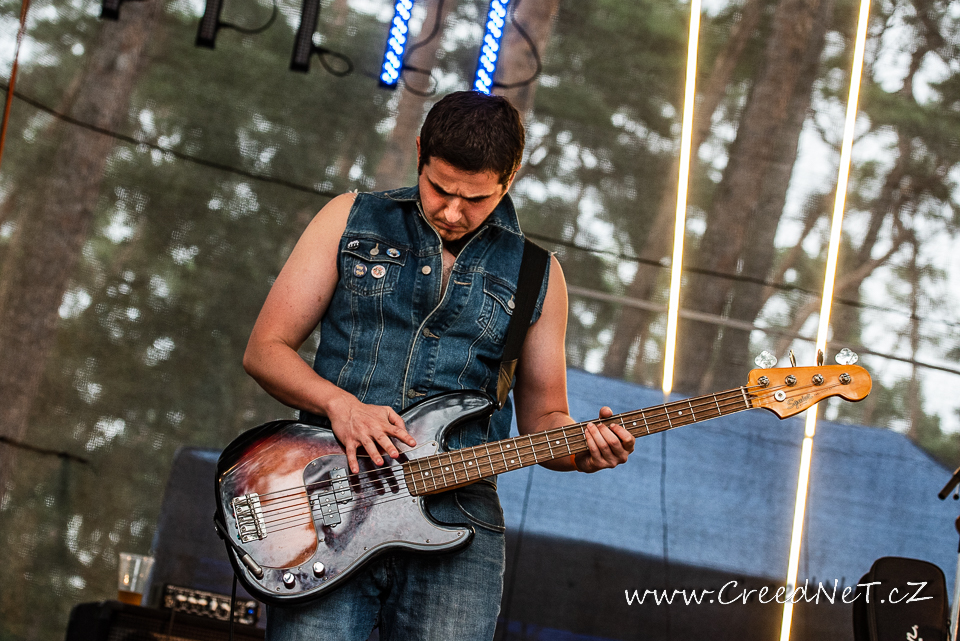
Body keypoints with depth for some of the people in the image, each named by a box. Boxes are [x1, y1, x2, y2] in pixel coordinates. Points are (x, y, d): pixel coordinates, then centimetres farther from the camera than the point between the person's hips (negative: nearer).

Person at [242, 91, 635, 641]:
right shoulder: (352, 220, 11)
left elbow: (541, 419, 19)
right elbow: (265, 349, 10)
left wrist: (584, 448, -4)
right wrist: (339, 404, -9)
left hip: (457, 516, 1)